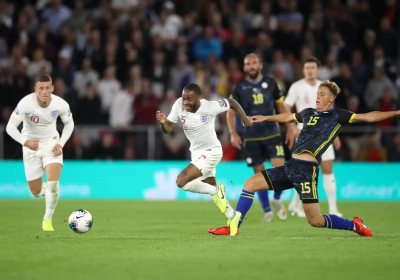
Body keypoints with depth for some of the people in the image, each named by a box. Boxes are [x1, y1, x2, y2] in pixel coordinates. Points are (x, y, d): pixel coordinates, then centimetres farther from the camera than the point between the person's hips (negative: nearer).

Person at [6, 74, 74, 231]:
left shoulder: (61, 104, -19)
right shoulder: (26, 103, -26)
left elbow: (69, 124, 2)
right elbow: (10, 127, -23)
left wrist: (61, 144, -11)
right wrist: (25, 142, -39)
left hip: (51, 143, 0)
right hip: (31, 145, 0)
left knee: (53, 183, -21)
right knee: (36, 192, 6)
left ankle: (48, 219, 2)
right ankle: (43, 190, 47)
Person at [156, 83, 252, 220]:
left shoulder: (210, 107, -26)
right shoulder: (179, 105, -15)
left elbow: (232, 102, -9)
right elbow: (168, 129, -11)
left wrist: (245, 120, -6)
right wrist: (163, 122, -32)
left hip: (211, 152, -7)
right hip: (197, 152, 7)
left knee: (181, 181, -22)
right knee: (213, 190, 18)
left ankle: (216, 191, -3)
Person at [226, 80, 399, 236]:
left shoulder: (338, 116, 1)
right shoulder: (308, 113, 17)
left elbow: (368, 117, -5)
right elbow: (288, 117, 38)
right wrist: (266, 118, 48)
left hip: (307, 170, -7)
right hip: (291, 166, 7)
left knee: (315, 221, -8)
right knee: (250, 183, 1)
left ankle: (354, 225, 15)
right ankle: (233, 226, 4)